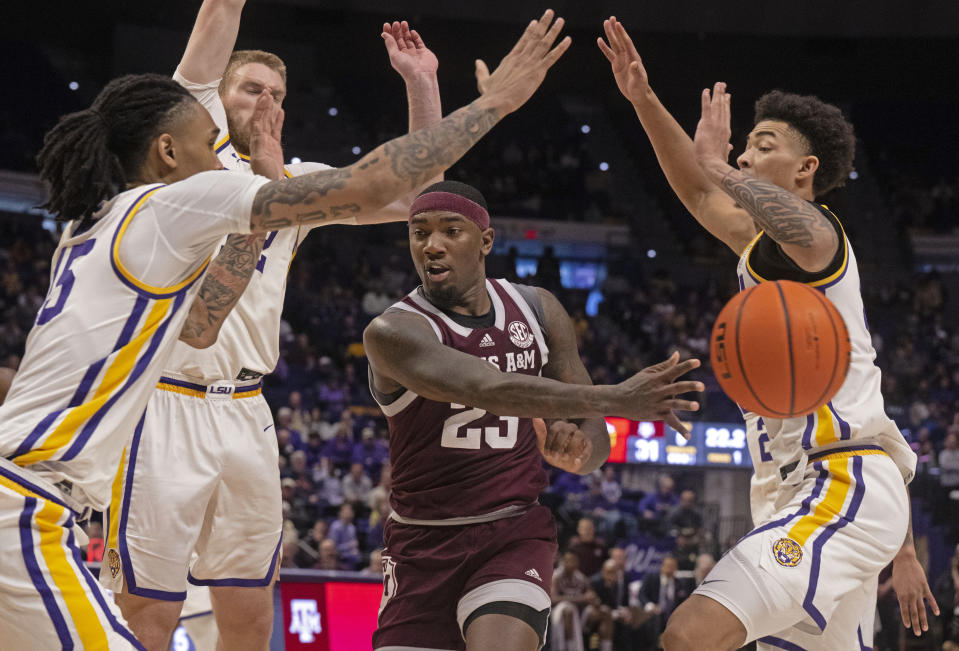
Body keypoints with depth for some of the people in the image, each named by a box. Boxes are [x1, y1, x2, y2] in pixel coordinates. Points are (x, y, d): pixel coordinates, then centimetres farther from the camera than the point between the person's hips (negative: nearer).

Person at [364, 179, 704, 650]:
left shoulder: (537, 310, 3)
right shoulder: (393, 333, -13)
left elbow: (596, 441, 8)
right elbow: (490, 389, -32)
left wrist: (578, 448, -18)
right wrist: (614, 399, -41)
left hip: (515, 536, 1)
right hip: (424, 545, -1)